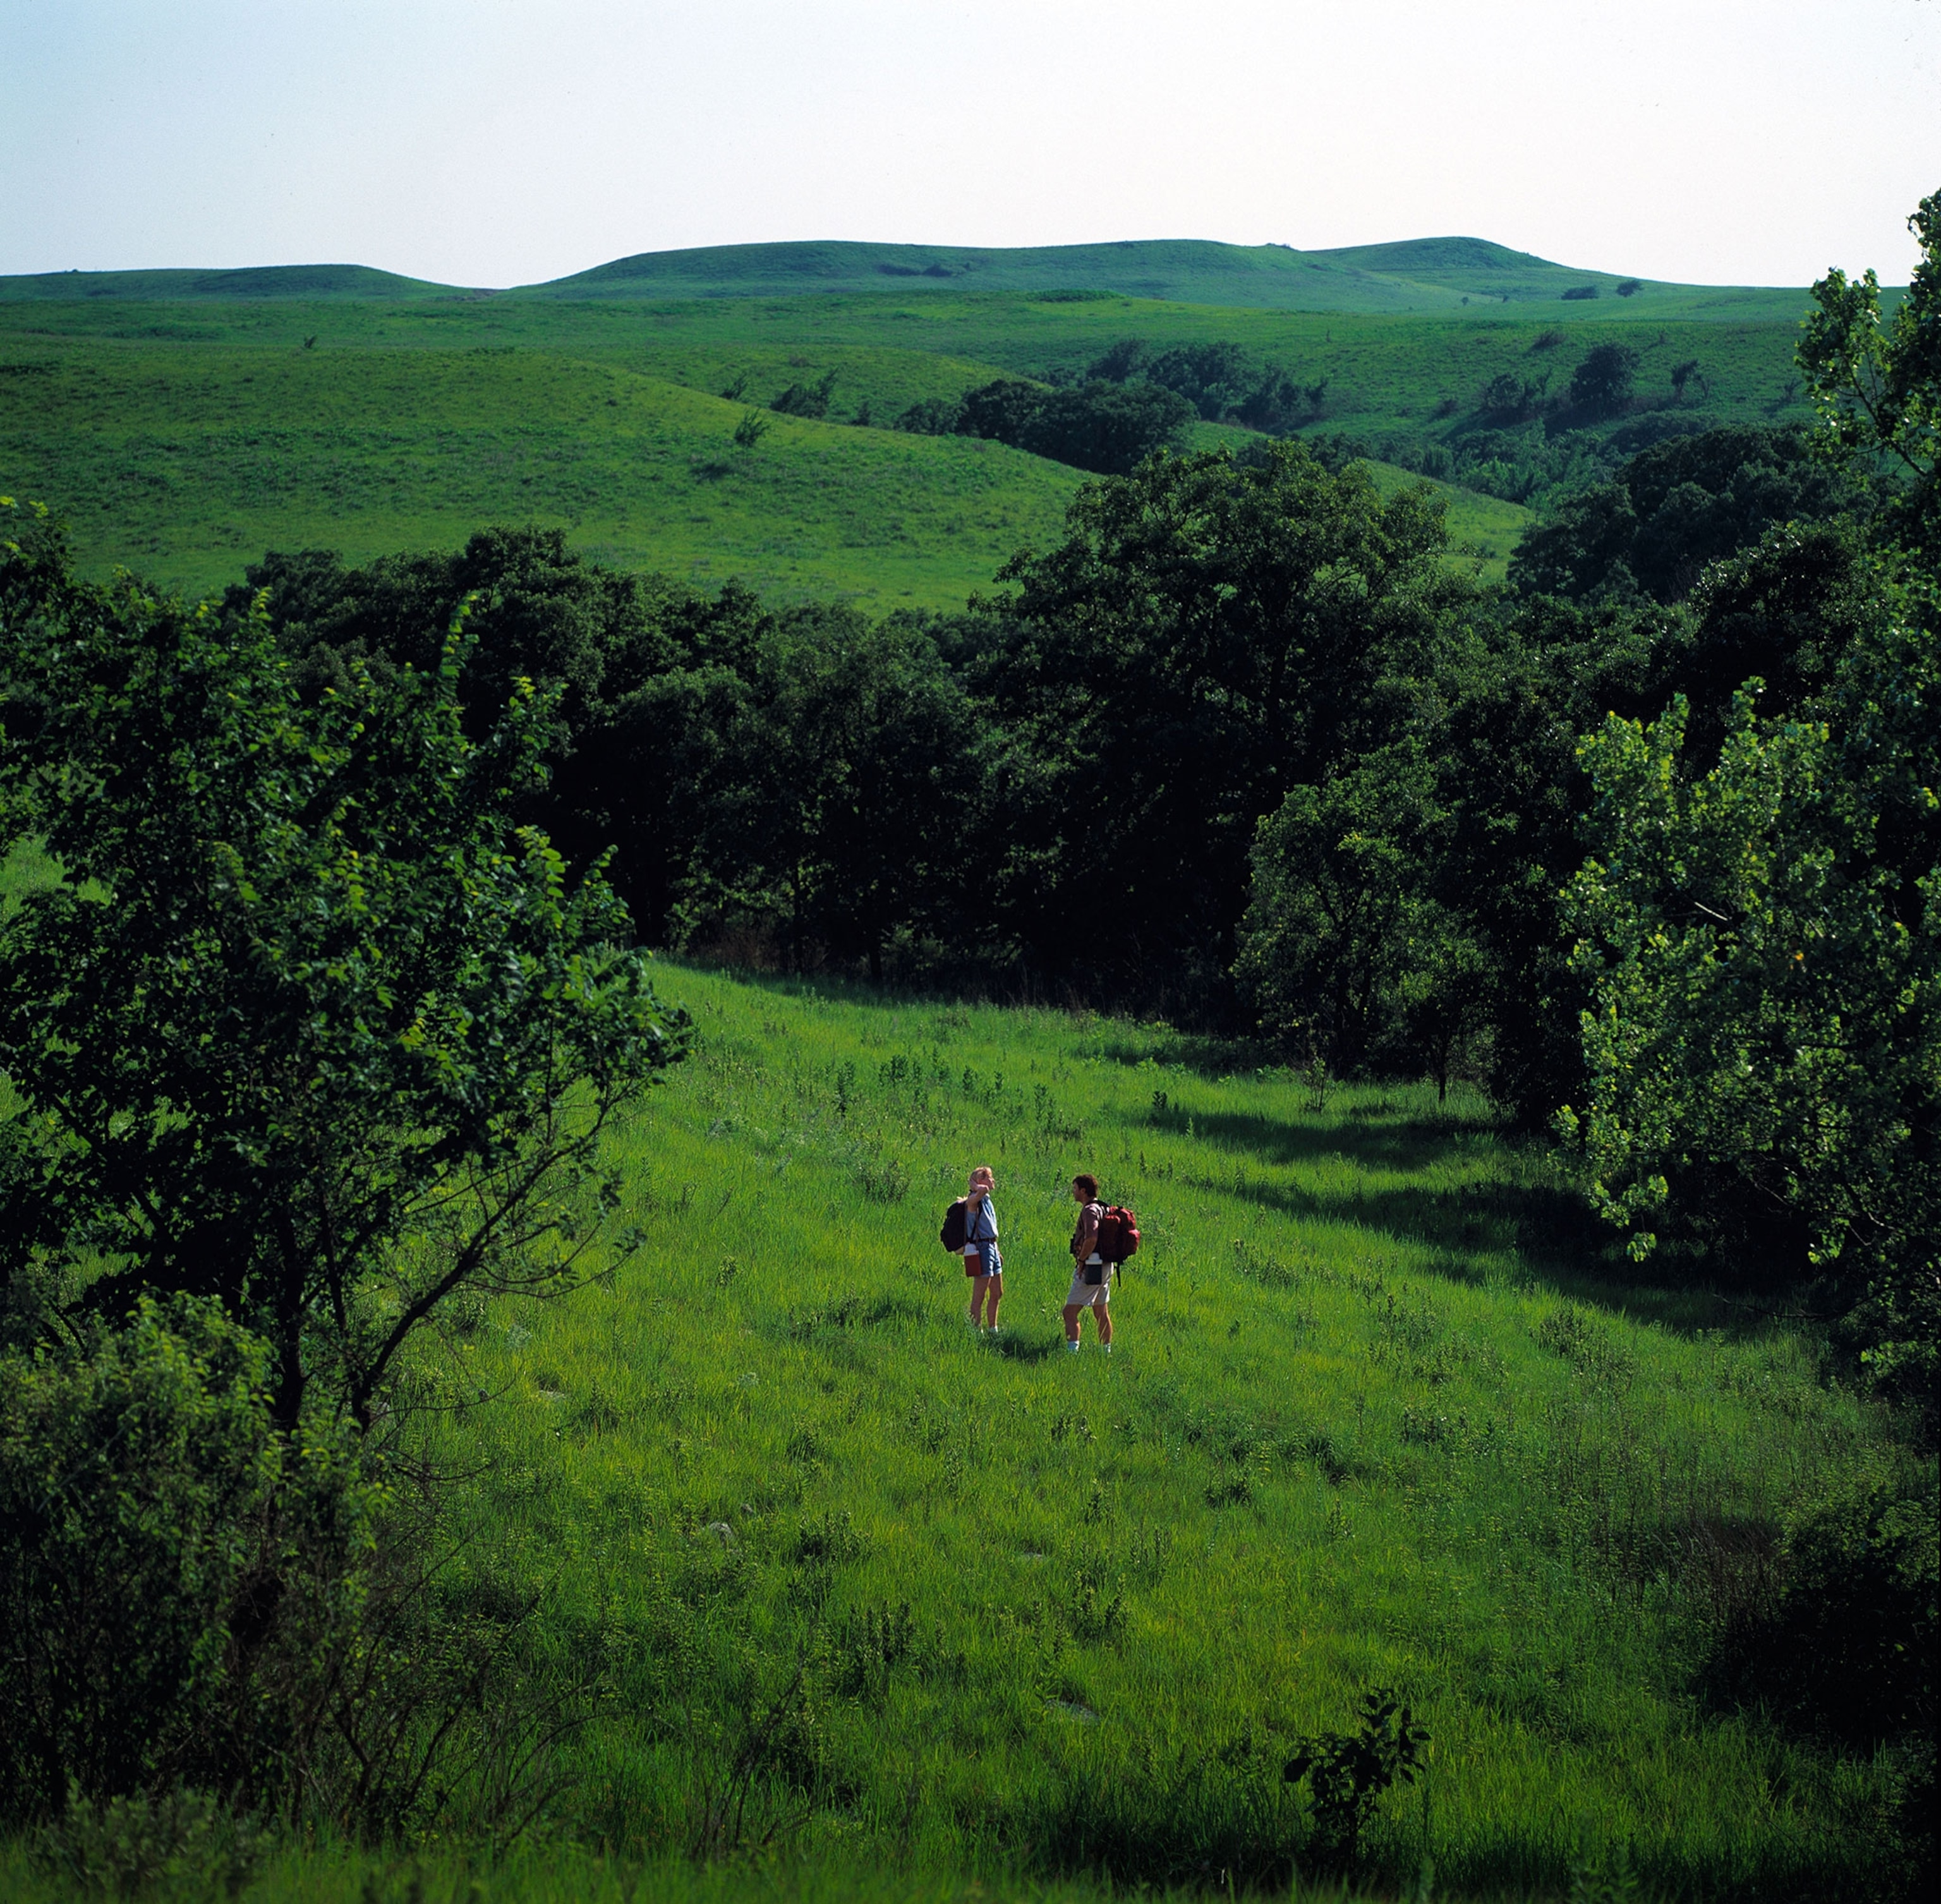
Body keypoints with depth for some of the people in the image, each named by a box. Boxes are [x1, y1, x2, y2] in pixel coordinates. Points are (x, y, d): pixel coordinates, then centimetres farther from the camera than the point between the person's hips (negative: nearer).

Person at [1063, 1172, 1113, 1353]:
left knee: (1070, 1312, -9)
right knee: (1102, 1313, 16)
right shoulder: (1103, 1209, 15)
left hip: (1091, 1268, -10)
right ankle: (1106, 1351, 20)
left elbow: (1092, 1239, -29)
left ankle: (1072, 1351, -17)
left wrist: (1081, 1260, -18)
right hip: (1105, 1266, 10)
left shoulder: (1089, 1211, -15)